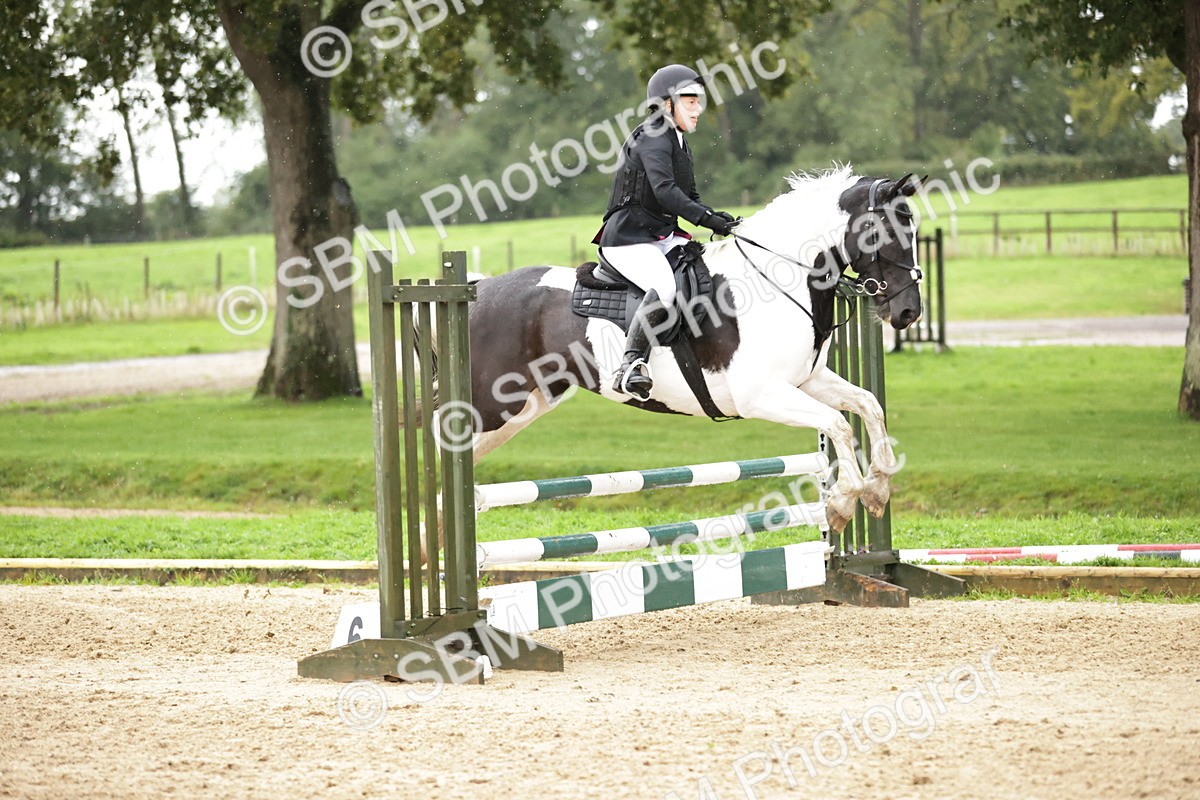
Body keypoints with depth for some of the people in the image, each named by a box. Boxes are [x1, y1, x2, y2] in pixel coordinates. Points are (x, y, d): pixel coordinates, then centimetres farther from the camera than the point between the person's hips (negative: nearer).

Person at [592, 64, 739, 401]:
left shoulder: (679, 143, 19)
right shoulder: (653, 139, -12)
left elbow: (689, 197, 19)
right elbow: (665, 190, -27)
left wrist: (717, 218, -1)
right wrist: (706, 218, -31)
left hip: (664, 235, 10)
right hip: (628, 237, -10)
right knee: (664, 287, -33)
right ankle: (631, 365, -36)